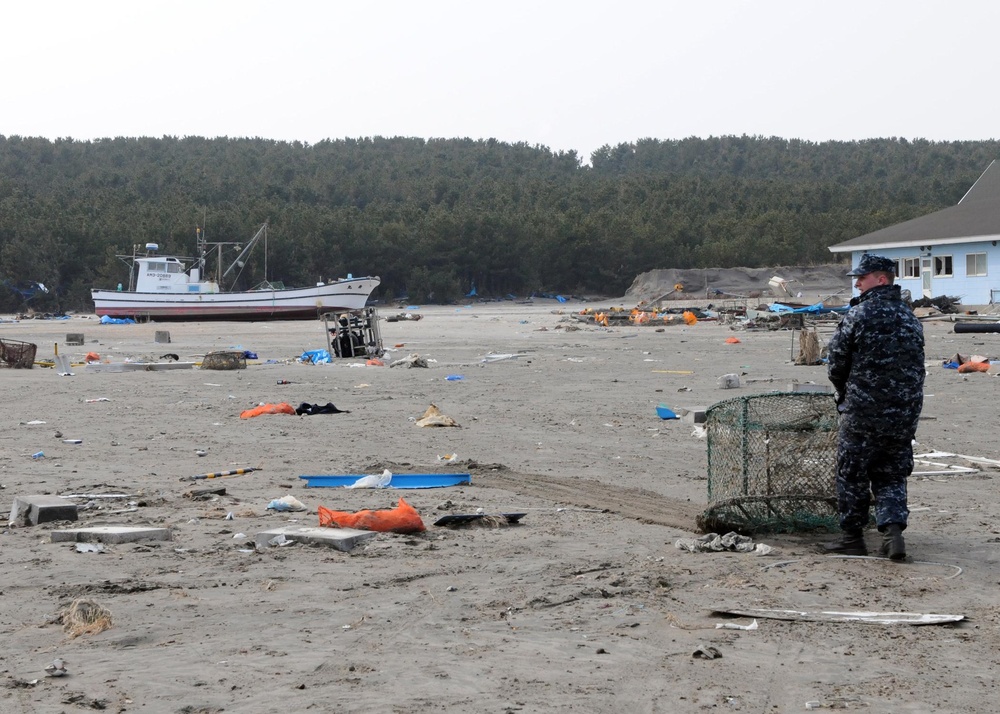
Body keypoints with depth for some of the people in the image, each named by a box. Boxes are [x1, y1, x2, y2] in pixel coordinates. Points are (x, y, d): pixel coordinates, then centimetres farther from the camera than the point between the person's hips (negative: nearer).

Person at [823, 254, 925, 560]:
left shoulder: (859, 314, -11)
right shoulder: (910, 317, 9)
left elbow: (836, 362, -6)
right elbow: (917, 367, 12)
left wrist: (845, 394, 12)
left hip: (862, 412, -5)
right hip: (904, 414, 5)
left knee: (852, 476, 7)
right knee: (891, 476, 13)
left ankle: (853, 537, 14)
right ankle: (893, 529, -5)